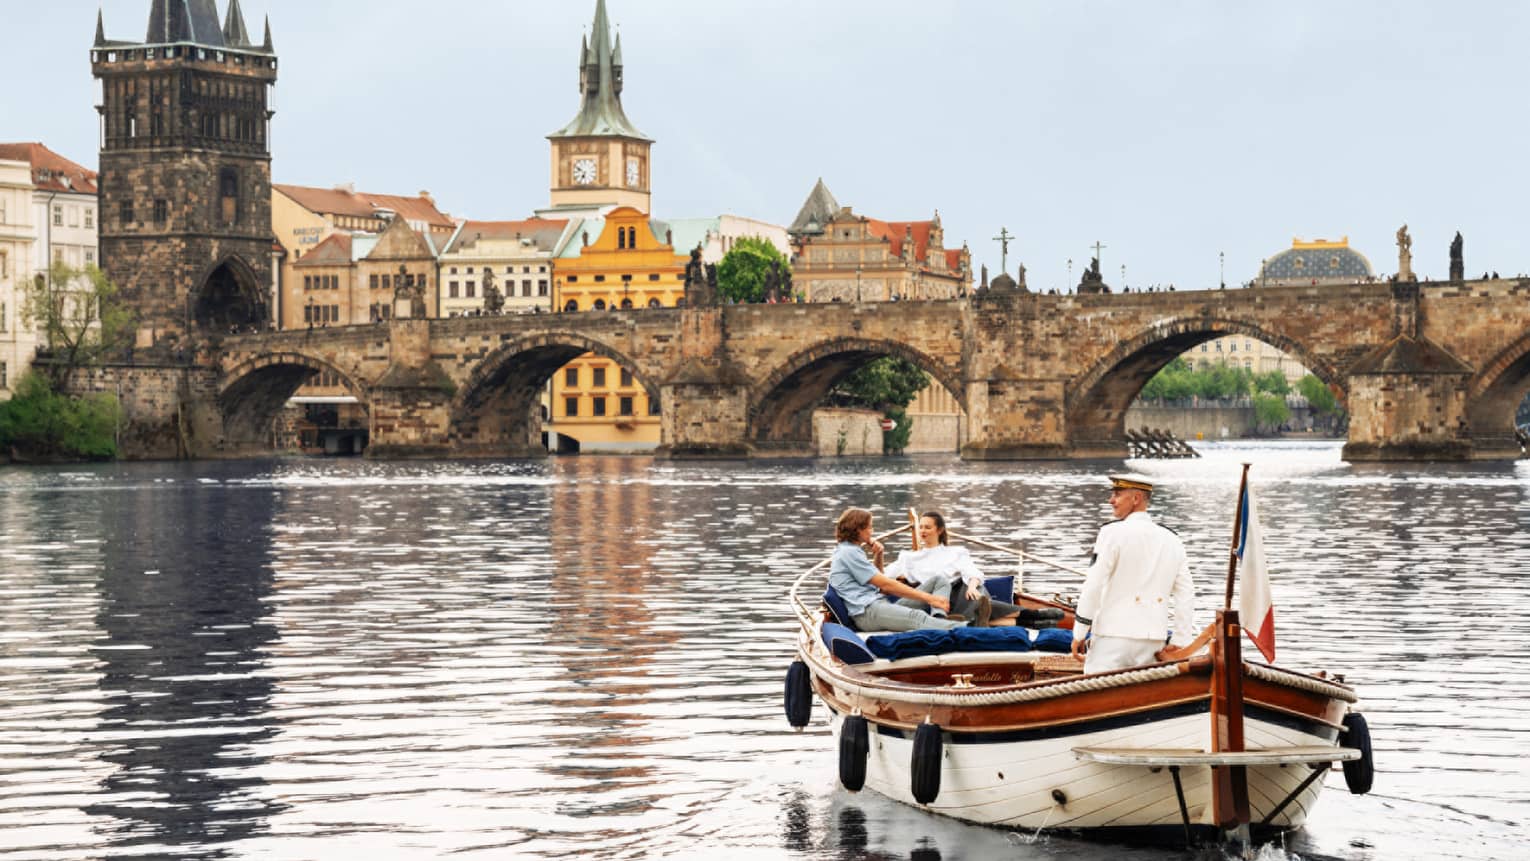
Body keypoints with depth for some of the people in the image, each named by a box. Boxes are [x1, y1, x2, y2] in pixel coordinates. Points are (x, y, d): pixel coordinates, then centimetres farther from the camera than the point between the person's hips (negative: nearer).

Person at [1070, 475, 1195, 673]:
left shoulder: (1113, 533, -6)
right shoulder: (1172, 541, 12)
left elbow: (1094, 586, -10)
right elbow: (1186, 595, 10)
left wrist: (1079, 633, -5)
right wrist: (1180, 643, 13)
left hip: (1112, 637, -6)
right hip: (1152, 642, 6)